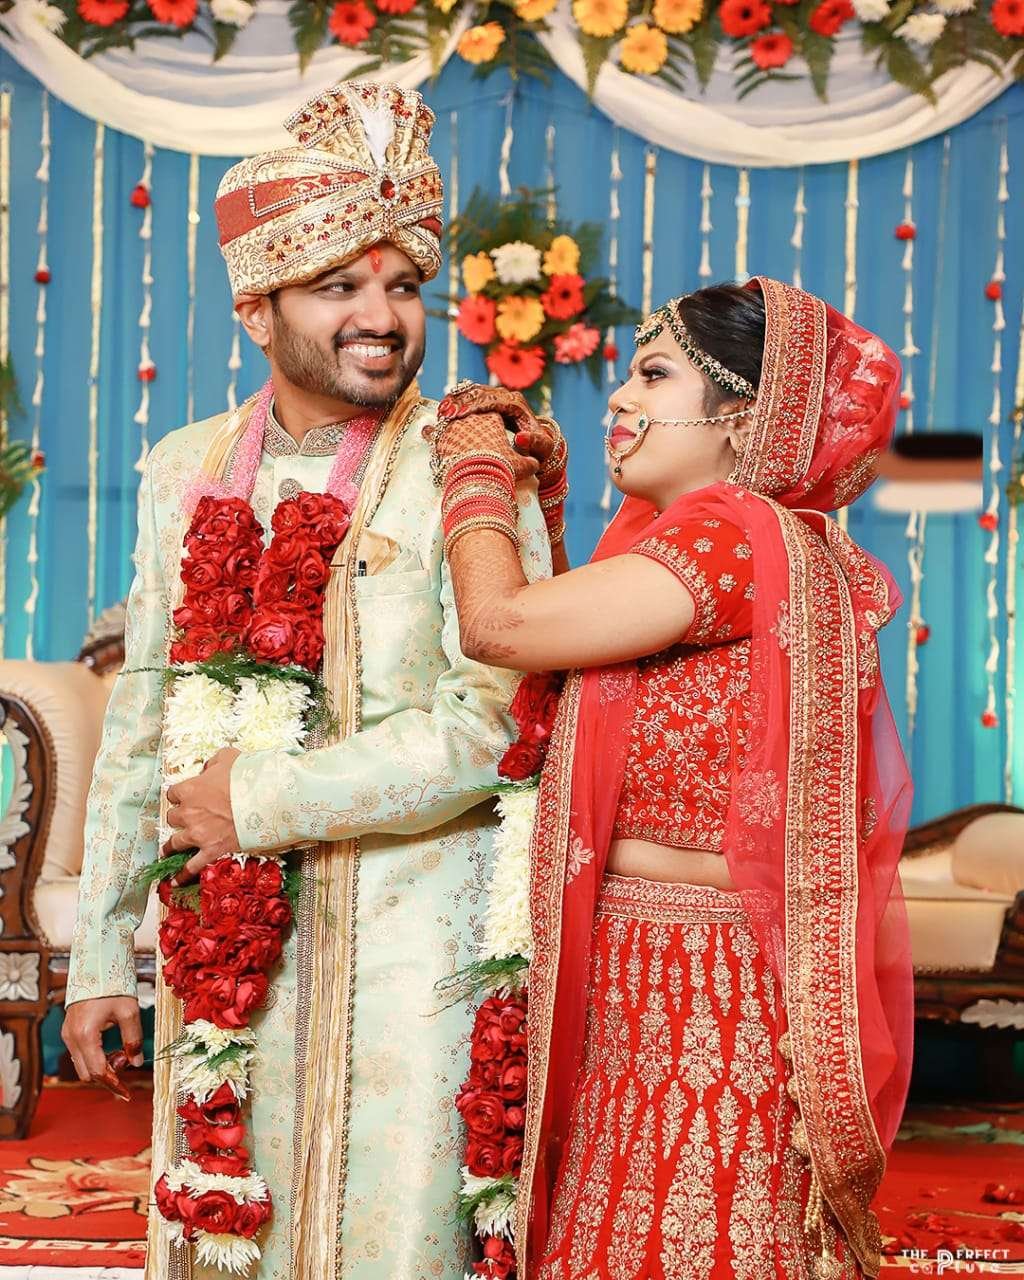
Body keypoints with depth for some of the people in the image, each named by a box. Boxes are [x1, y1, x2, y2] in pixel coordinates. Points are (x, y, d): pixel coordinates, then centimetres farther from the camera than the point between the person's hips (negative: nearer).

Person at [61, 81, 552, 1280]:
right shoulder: (186, 470, 8)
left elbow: (492, 729, -15)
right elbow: (140, 723, 13)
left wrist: (264, 799, -13)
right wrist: (100, 952, 12)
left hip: (406, 942, -4)